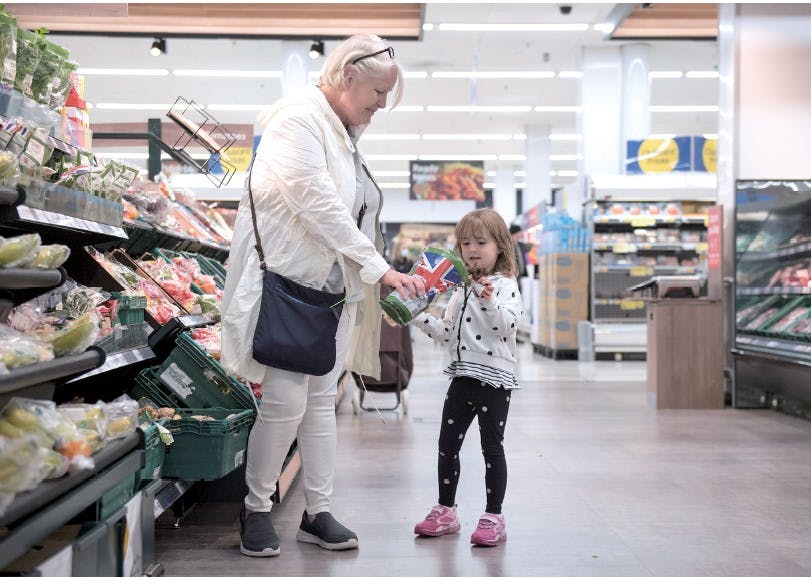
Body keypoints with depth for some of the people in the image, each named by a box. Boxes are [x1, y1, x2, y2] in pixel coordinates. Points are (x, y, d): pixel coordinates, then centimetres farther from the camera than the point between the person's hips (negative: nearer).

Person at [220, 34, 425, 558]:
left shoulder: (347, 135, 15)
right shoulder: (298, 118, -12)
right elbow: (318, 205, -22)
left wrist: (385, 278, 9)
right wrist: (379, 269, -22)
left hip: (335, 288, 9)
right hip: (287, 282, -9)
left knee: (322, 400, 10)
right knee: (285, 401, -8)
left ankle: (318, 512, 19)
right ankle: (256, 508, 13)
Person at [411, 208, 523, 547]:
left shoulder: (504, 285, -9)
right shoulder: (462, 289, 14)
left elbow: (508, 324, -25)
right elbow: (447, 334, 16)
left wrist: (489, 301, -39)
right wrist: (418, 316, 8)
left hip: (494, 379, -7)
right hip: (462, 377, 7)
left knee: (492, 448, 1)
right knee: (447, 445, 10)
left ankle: (493, 519, 11)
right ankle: (445, 512, 23)